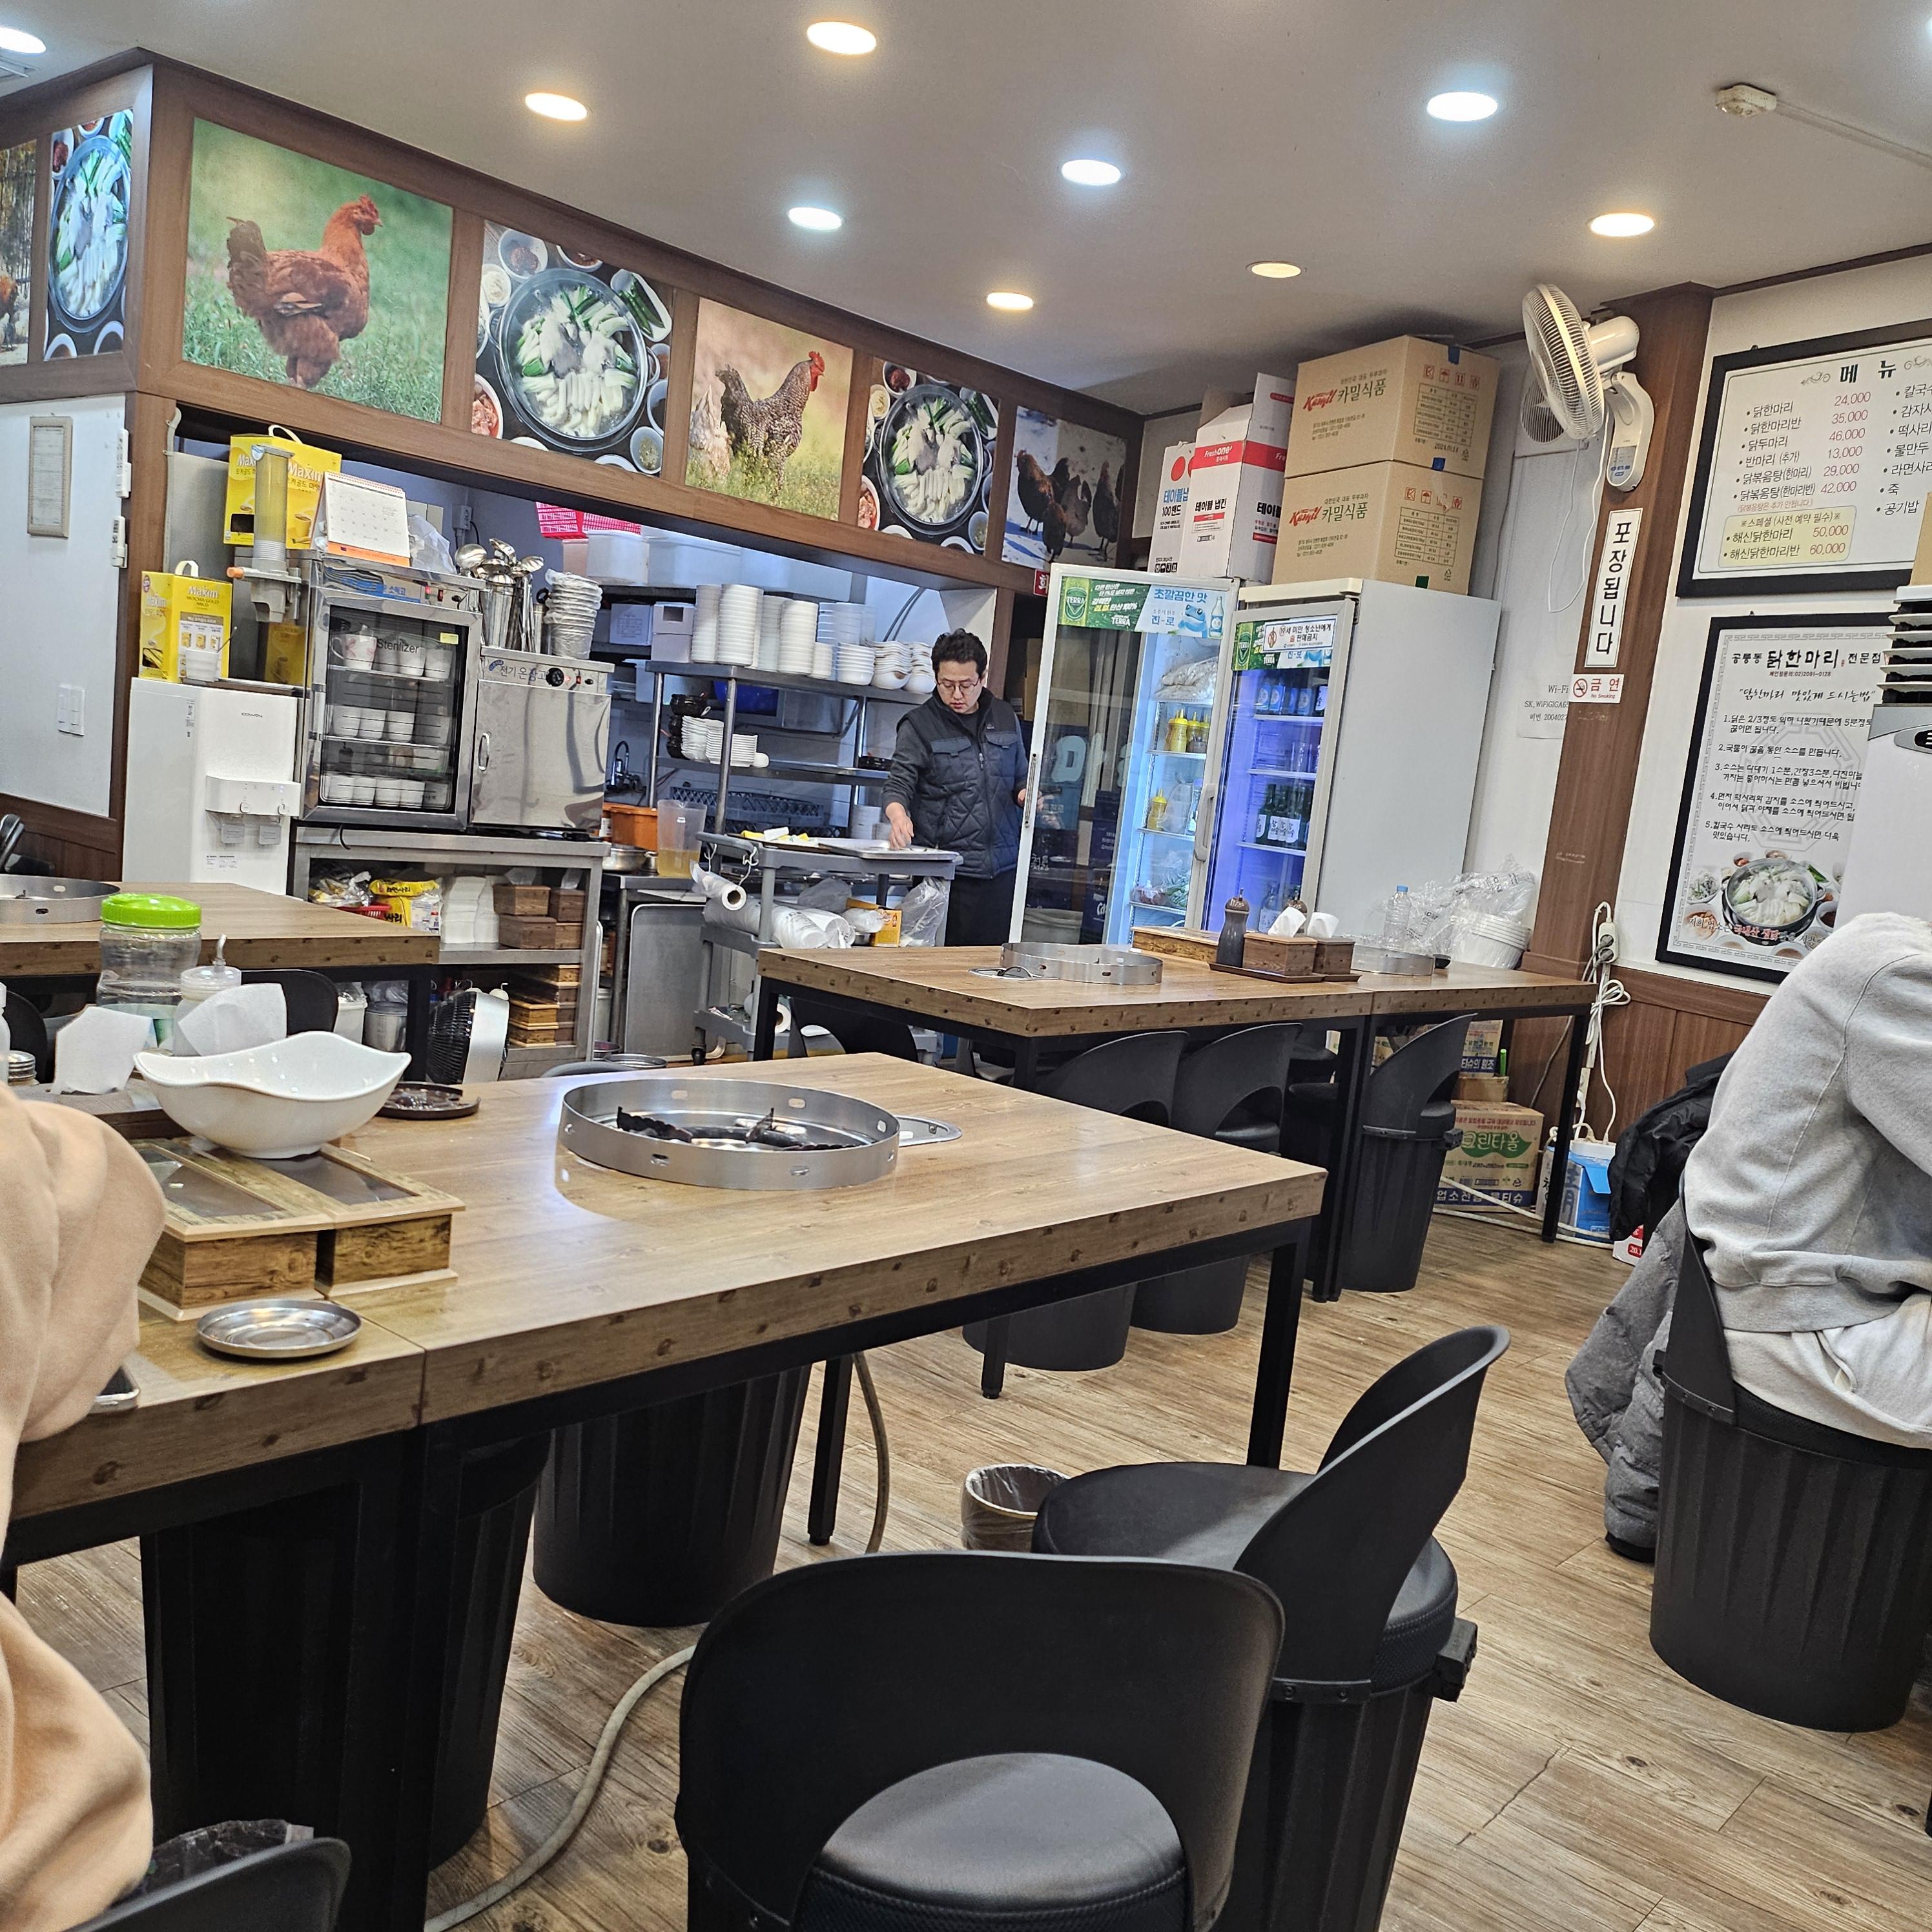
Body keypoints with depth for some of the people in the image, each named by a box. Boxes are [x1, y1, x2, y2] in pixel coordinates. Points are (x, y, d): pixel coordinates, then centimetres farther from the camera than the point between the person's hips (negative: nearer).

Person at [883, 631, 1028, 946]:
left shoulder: (1005, 718, 12)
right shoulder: (919, 725, 0)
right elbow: (898, 784, -8)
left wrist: (1025, 793, 0)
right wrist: (898, 814, -29)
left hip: (1001, 868, 4)